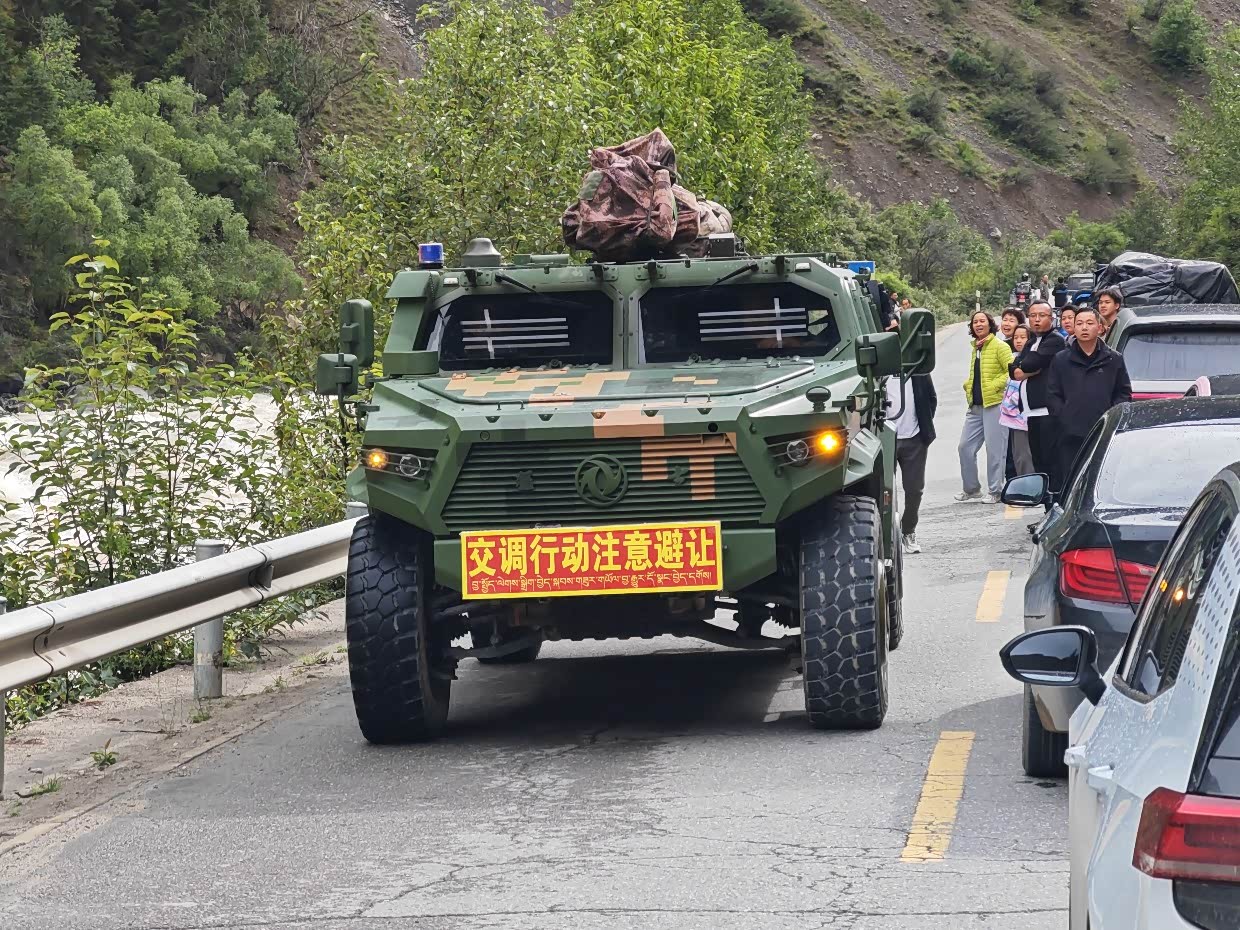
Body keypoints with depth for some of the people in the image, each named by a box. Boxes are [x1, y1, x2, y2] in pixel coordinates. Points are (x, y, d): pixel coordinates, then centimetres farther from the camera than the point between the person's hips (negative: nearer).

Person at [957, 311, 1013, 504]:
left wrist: (994, 386, -16)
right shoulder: (975, 348, 17)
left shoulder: (1000, 346, -6)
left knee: (994, 448, -4)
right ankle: (971, 489, 18)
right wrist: (968, 387, 12)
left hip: (994, 403, -8)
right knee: (965, 446, 7)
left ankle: (995, 491, 3)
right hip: (975, 405, 8)